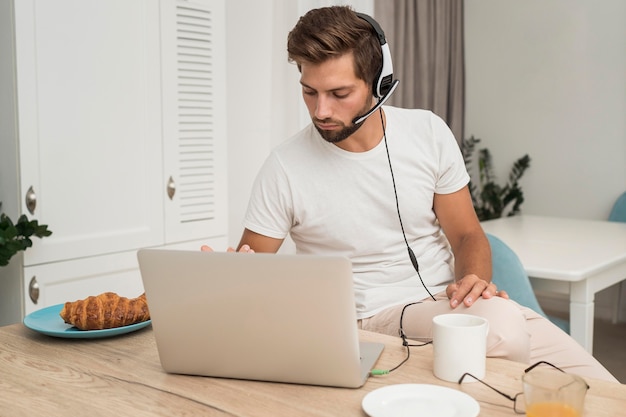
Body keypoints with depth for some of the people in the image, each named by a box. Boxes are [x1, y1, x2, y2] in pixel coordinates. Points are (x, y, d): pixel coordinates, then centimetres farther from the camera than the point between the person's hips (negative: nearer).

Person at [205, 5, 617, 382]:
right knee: (501, 324, -32)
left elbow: (467, 235, 7)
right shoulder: (285, 167, -10)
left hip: (448, 303, 3)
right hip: (375, 319, -2)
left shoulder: (428, 132, -2)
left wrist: (475, 278, -15)